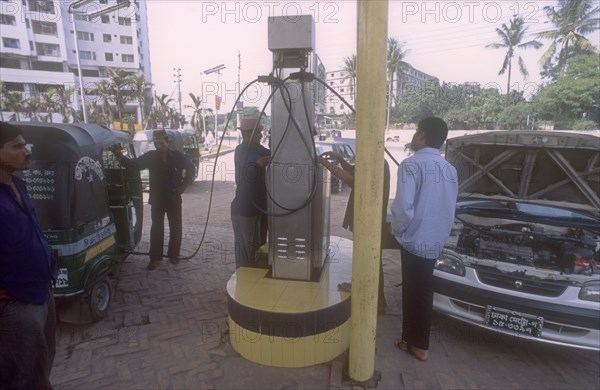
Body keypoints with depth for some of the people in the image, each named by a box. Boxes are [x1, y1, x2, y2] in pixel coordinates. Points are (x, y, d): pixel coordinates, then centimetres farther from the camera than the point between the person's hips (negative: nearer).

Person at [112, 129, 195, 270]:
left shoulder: (177, 156, -6)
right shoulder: (150, 156, -4)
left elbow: (191, 168, 4)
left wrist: (184, 185, -2)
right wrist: (121, 157, -21)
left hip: (174, 198, 0)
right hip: (157, 199, 0)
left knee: (176, 228, 9)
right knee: (156, 229, 3)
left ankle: (173, 255, 24)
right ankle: (155, 258, 12)